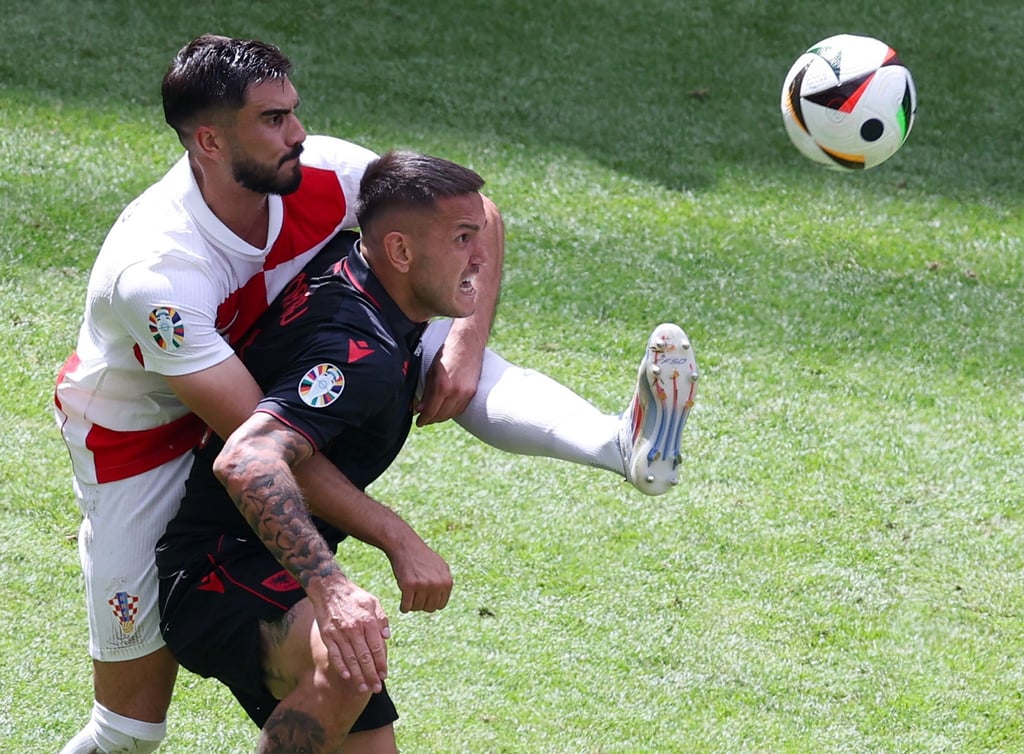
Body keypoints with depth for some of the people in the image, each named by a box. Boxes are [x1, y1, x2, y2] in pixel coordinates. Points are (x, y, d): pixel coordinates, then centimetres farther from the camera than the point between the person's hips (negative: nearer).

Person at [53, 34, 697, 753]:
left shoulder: (320, 174, -23)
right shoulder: (154, 272, -39)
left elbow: (476, 215, -8)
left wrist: (465, 348, -22)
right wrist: (398, 540, -41)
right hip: (138, 427, -5)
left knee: (433, 347, -20)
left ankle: (626, 448, -34)